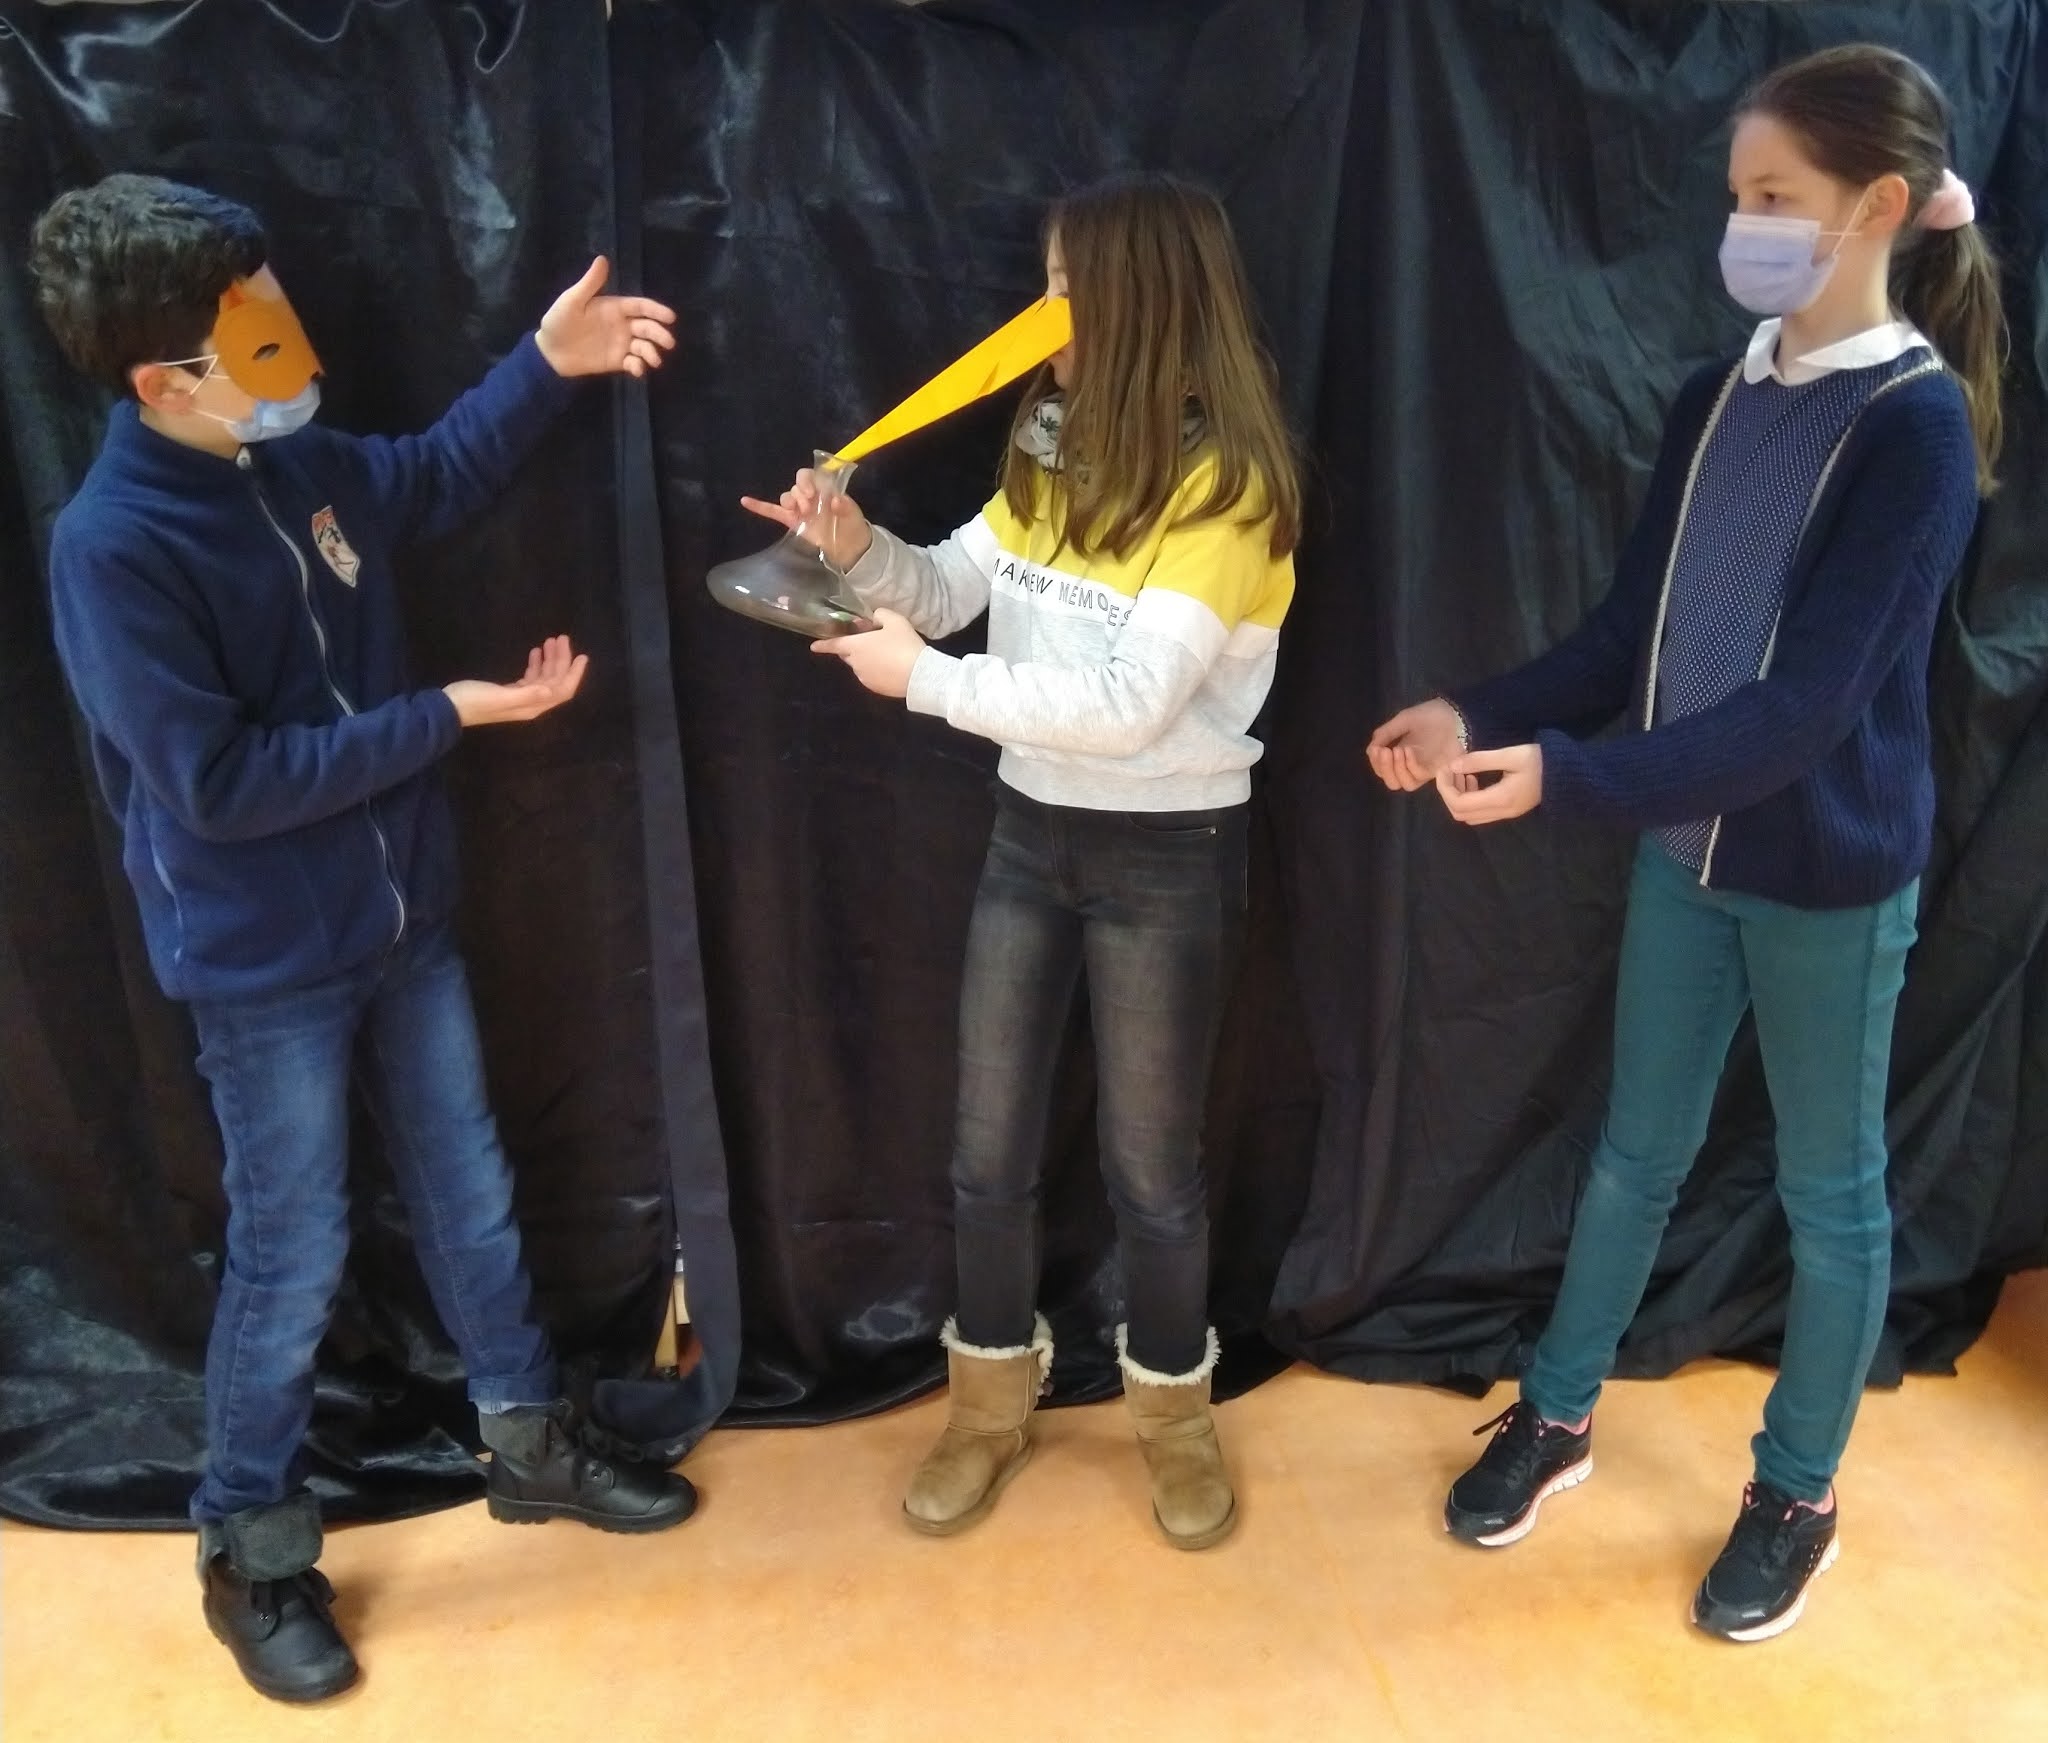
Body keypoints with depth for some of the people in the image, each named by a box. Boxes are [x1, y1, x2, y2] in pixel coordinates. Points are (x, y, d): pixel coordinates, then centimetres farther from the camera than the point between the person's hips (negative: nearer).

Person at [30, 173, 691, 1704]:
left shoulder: (296, 464, -2)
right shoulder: (112, 548, -22)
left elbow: (437, 479, 18)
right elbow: (221, 780, -24)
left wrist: (548, 361, 5)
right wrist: (450, 715, -20)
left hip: (402, 919, 7)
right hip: (266, 967, -7)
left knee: (471, 1196, 18)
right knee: (294, 1259, 8)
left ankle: (531, 1443, 39)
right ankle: (253, 1552, 32)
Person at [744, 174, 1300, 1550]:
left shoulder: (1225, 483, -17)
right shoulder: (1056, 447, 5)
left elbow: (1129, 706, -25)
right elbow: (955, 590, 8)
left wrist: (924, 683, -21)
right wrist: (859, 547, -11)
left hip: (1168, 856, -6)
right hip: (1031, 831, 6)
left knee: (1150, 1164, 8)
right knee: (991, 1148, 13)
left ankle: (1175, 1414, 34)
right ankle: (992, 1404, 34)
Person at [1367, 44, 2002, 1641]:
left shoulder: (1921, 423, -17)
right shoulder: (1718, 399, 3)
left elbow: (1806, 705, -25)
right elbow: (1629, 637, 4)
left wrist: (1567, 778, -34)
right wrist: (1481, 716, -11)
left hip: (1831, 875, -5)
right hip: (1684, 851, 6)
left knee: (1829, 1186, 12)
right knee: (1639, 1149, 18)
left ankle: (1796, 1497, 33)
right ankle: (1557, 1417, 36)